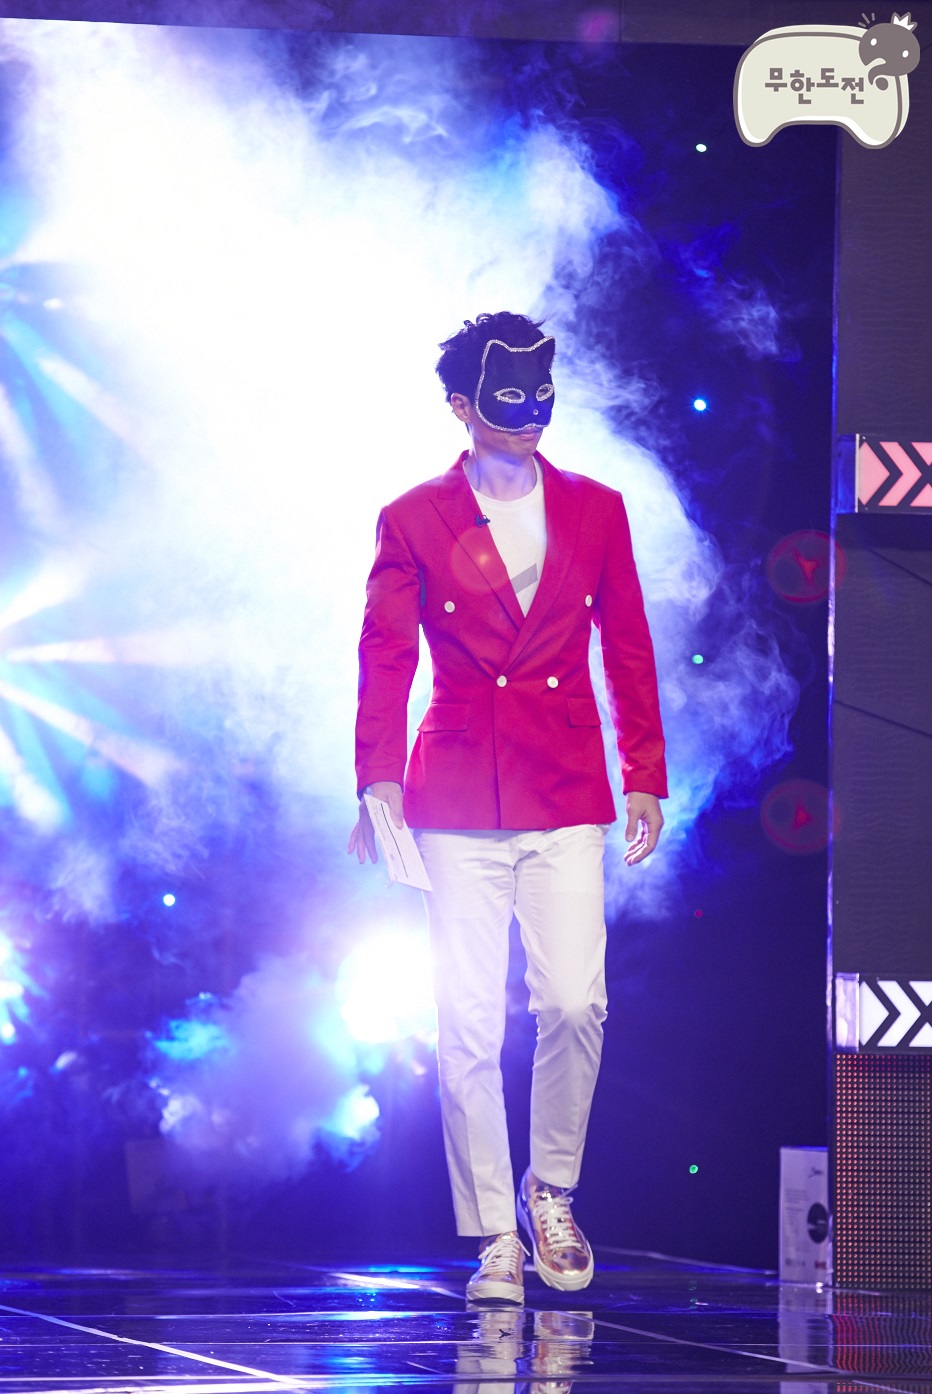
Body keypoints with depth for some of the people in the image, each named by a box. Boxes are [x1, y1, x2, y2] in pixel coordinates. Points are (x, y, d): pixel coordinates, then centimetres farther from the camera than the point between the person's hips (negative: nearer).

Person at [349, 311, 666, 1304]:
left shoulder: (594, 511, 10)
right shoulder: (414, 521, 5)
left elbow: (628, 651, 11)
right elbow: (385, 660, 1)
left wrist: (643, 777, 5)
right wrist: (378, 779, -11)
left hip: (566, 798, 1)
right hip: (458, 798, -1)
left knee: (574, 1003, -11)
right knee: (468, 1024, -4)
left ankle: (550, 1192, 13)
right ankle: (494, 1239, 5)